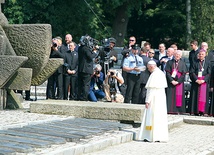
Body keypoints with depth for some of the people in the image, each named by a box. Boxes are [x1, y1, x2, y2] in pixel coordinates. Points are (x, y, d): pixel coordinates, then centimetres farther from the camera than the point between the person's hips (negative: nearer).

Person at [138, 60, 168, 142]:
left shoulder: (154, 75, -15)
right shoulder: (161, 73, 11)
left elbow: (151, 89, -18)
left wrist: (147, 101, -16)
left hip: (154, 98, -9)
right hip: (161, 98, 9)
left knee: (152, 117, -3)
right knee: (160, 117, 9)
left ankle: (151, 136, -1)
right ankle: (160, 136, 13)